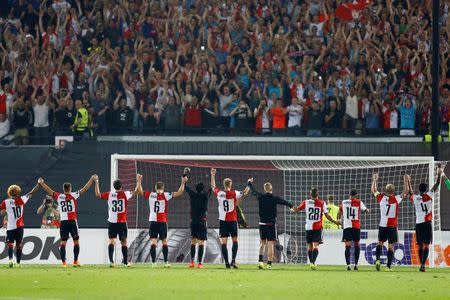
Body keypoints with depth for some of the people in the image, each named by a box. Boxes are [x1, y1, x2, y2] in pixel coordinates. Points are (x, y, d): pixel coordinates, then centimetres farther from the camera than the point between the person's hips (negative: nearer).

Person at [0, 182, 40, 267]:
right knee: (19, 245, 9)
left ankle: (10, 259, -25)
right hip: (19, 226, 1)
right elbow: (31, 193, 7)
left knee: (10, 244, -3)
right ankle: (18, 263, 10)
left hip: (10, 227, -1)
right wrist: (39, 184, 18)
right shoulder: (21, 200, -2)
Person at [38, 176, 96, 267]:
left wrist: (41, 183, 31)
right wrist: (92, 179, 15)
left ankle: (63, 262, -4)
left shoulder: (59, 196, 4)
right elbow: (85, 189, 5)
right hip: (72, 222, -2)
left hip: (63, 222, 2)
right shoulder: (74, 195, -2)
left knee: (63, 242, 3)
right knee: (76, 241, 8)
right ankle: (75, 261, 7)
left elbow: (49, 191, 17)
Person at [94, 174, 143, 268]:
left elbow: (98, 194, 9)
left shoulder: (109, 195, -3)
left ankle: (111, 260, -23)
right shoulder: (125, 194, -5)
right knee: (124, 242, 10)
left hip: (112, 222, 0)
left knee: (112, 241, -5)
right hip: (122, 222, 0)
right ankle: (125, 262, 19)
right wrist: (139, 181, 20)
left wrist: (96, 182, 16)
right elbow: (137, 191, 7)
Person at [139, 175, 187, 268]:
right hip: (163, 222, -1)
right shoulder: (165, 195, -5)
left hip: (153, 222, 1)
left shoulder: (150, 195, 1)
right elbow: (179, 193, -4)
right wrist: (183, 182, 2)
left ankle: (153, 262, -12)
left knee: (153, 242, -3)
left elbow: (140, 192, 18)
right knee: (164, 242, 11)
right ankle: (166, 262, 14)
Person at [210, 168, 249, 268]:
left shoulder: (219, 193, -1)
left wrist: (212, 175, 30)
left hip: (222, 221, 1)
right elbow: (245, 192, 6)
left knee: (224, 242, 1)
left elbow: (213, 186, 18)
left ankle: (227, 263, -5)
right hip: (232, 220, -1)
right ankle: (233, 260, -4)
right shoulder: (234, 194, -7)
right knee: (235, 241, 10)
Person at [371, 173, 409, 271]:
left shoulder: (381, 198, -3)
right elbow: (405, 192, 4)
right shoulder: (396, 199, -8)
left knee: (380, 242, 17)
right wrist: (405, 181, 14)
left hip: (382, 225, 2)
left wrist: (374, 180, 26)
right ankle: (388, 266, 1)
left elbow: (373, 190, 14)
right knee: (391, 246, 3)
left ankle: (377, 259, -5)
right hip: (392, 226, -2)